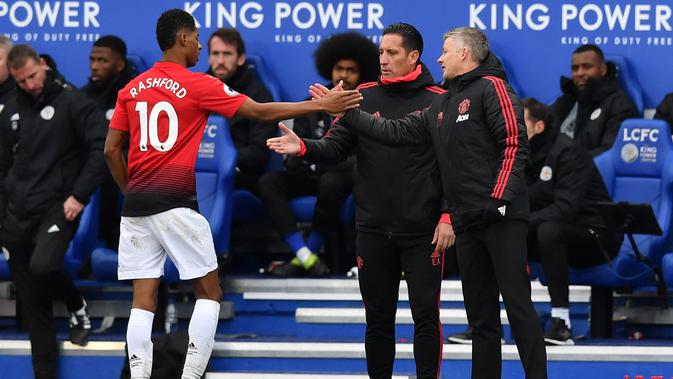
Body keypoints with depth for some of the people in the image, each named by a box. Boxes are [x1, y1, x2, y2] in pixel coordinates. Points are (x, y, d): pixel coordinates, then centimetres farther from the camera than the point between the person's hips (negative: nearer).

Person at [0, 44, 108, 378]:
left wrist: (80, 195, -16)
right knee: (32, 301, 5)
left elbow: (103, 148, -11)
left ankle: (77, 308, 1)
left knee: (43, 266, -30)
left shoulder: (72, 102, -5)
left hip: (57, 207, -5)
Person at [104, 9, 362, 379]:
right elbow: (260, 112, -2)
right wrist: (321, 105, 3)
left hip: (136, 204, 5)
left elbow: (111, 149, 10)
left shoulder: (131, 89, 10)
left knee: (143, 300, 4)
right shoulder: (197, 85, -4)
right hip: (176, 203, -5)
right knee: (209, 293, 7)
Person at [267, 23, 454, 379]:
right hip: (373, 230, 3)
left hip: (422, 232, -3)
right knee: (378, 318, 9)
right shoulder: (364, 97, 7)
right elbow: (336, 146, 3)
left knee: (426, 315, -2)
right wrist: (303, 147, -17)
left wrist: (448, 216, -9)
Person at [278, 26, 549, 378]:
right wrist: (344, 111, 17)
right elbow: (396, 131, 22)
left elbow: (515, 145, -12)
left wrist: (498, 198, -19)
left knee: (517, 304, -11)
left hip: (502, 218, -8)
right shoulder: (441, 106, 22)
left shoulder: (491, 88, -4)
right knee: (481, 315, 9)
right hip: (467, 223, 8)